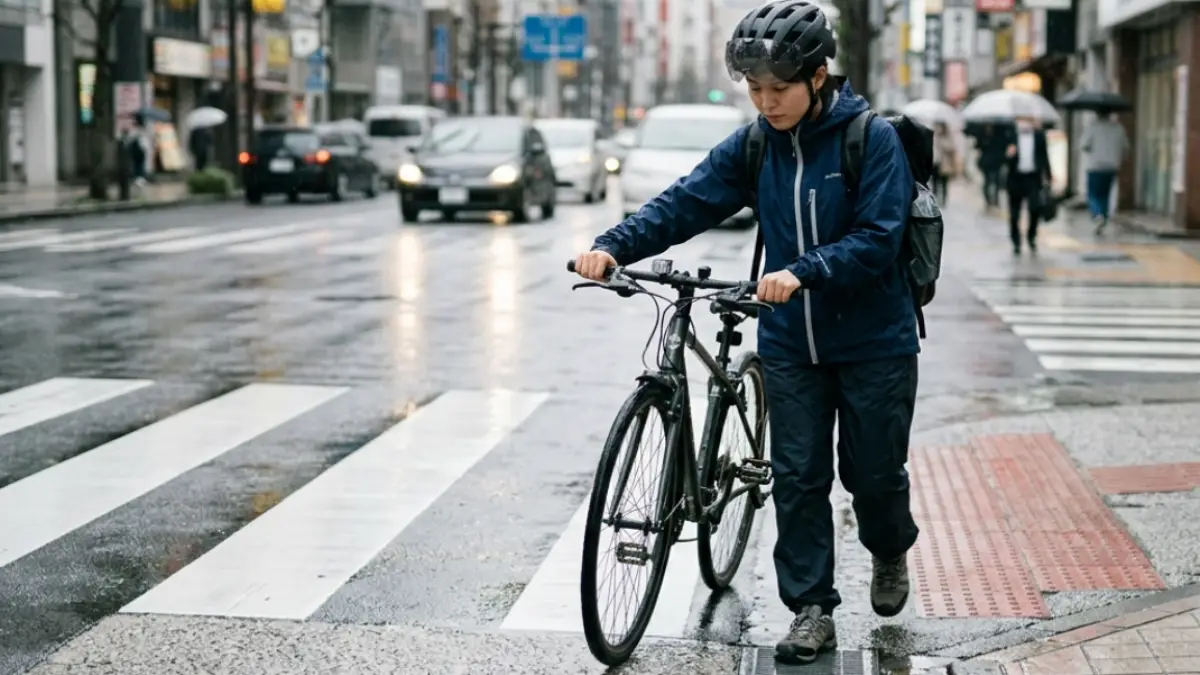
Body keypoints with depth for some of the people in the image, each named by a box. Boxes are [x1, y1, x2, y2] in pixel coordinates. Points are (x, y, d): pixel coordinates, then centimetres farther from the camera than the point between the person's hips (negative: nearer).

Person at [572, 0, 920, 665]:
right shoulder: (753, 145, -1)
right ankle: (812, 609, 14)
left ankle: (891, 553, 41)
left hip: (874, 342, -3)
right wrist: (613, 246, -23)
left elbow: (876, 241, -21)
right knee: (798, 478, 4)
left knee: (874, 473, 9)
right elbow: (686, 202, -9)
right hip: (790, 344, 4)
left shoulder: (873, 138, -14)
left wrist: (800, 273, -35)